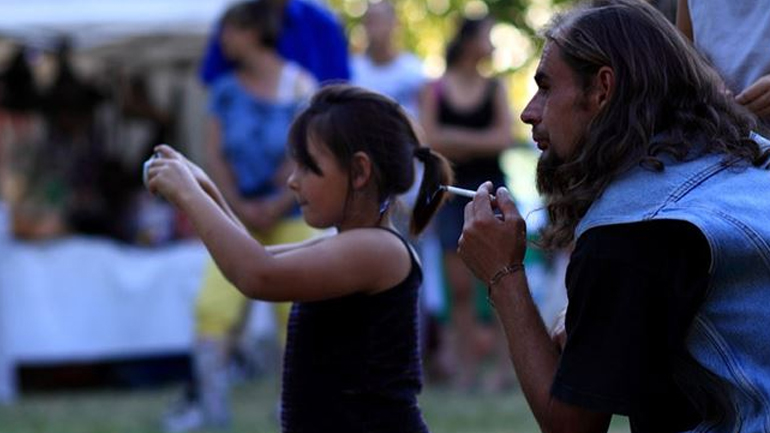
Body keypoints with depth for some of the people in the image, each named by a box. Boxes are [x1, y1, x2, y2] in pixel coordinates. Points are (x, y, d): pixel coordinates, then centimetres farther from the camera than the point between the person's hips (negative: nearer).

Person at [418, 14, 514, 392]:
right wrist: (481, 143, -12)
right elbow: (432, 142, -5)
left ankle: (505, 364, -1)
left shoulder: (495, 88, 5)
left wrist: (459, 140, -11)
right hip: (452, 190, 0)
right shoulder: (435, 91, 3)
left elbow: (504, 138, -5)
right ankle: (465, 366, 6)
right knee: (460, 286, 0)